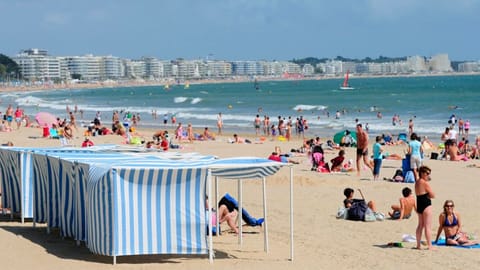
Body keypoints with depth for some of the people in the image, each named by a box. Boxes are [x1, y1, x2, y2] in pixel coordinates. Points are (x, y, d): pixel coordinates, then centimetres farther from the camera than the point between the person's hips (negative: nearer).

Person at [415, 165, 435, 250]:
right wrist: (428, 195, 5)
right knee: (428, 226, -5)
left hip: (419, 204, 9)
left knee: (420, 225, 17)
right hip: (426, 205, -9)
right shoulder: (425, 183, -15)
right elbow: (433, 195, -13)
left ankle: (418, 245, 20)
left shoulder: (417, 182, 11)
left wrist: (426, 195, -1)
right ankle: (429, 245, -4)